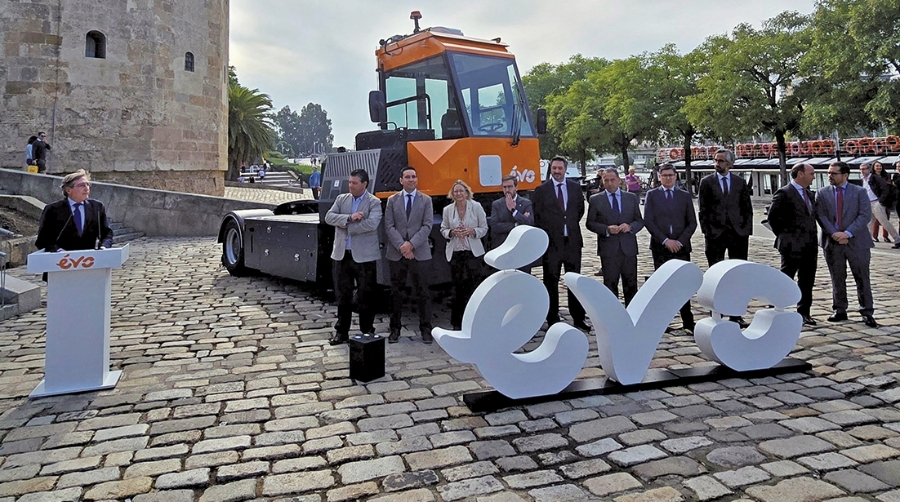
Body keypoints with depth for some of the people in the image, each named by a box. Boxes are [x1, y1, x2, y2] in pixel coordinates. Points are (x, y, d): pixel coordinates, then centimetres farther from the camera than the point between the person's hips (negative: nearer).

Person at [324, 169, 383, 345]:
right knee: (342, 295, 10)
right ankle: (341, 331, 21)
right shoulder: (341, 199, 11)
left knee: (366, 296, 6)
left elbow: (371, 224, -21)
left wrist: (346, 226, -14)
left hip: (364, 256, -4)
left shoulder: (374, 203, -4)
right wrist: (350, 218, -17)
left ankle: (367, 331, 19)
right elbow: (329, 217, -3)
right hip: (341, 255, 4)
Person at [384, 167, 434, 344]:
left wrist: (411, 244, -13)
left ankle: (425, 329, 11)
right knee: (396, 292, 6)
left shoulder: (426, 200, 6)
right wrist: (401, 246, -12)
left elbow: (427, 226, -3)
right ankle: (395, 329, 15)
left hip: (420, 253, -1)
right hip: (396, 254, 1)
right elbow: (389, 226, 0)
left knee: (422, 292, 2)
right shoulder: (392, 200, 8)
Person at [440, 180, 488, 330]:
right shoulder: (447, 210, 6)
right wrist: (452, 232, -9)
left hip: (473, 252, -1)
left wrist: (472, 231, -14)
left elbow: (484, 228, 4)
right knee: (457, 289, 5)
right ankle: (457, 323, 15)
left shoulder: (476, 207, 1)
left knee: (473, 287, -5)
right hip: (455, 253, 2)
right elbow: (443, 230, 12)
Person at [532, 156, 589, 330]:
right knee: (551, 281, 3)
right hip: (551, 242, -3)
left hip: (573, 241, 3)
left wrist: (572, 225, 12)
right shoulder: (541, 190, -2)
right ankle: (553, 319, 13)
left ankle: (578, 318, 19)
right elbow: (535, 215, 1)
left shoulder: (575, 188, 7)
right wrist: (545, 232, -2)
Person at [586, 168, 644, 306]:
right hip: (608, 249, -2)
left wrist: (630, 226, -12)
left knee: (631, 285, 7)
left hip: (629, 248, 2)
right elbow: (590, 223, 1)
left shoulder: (632, 198, 10)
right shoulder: (595, 200, 4)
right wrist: (607, 229, -15)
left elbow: (640, 221, 10)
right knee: (610, 286, 4)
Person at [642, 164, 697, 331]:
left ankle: (688, 322, 3)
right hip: (660, 247, -1)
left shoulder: (685, 196, 11)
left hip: (681, 246, 1)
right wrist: (665, 240, -11)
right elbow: (648, 221, -3)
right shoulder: (652, 195, 6)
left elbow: (692, 223, 7)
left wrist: (681, 241, -7)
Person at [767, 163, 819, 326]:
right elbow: (773, 216, -14)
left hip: (810, 246, 8)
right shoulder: (784, 193, -11)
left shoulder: (810, 195, 15)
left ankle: (804, 312, 20)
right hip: (792, 246, -8)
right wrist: (784, 236, -7)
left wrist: (813, 238, 12)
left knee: (807, 282, 11)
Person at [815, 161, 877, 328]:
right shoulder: (823, 193, 6)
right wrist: (834, 234, -15)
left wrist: (848, 233, -17)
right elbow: (820, 215, -2)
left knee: (862, 278, 2)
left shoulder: (859, 192, 1)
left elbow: (865, 215, -7)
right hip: (832, 242, 2)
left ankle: (867, 312, 10)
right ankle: (840, 311, 20)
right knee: (837, 279, 9)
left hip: (856, 241, -2)